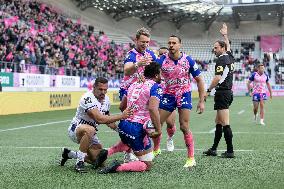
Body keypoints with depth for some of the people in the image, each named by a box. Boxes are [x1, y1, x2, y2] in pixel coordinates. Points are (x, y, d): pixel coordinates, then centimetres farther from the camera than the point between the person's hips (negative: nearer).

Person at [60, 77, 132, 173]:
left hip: (89, 134, 8)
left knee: (99, 161, 4)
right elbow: (100, 119, -35)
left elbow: (107, 119, 16)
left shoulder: (106, 100, 1)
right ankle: (80, 161, -25)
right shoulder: (88, 98, -26)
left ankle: (70, 154, 22)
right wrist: (121, 116, -34)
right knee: (89, 130, -42)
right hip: (75, 129, -8)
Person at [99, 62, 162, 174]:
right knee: (147, 165, 4)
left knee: (126, 143, 44)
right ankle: (118, 168, -18)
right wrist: (158, 130, -20)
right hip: (137, 129, -8)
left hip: (123, 125, 8)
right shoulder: (155, 87, -8)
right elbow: (152, 109, -25)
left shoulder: (134, 84, 14)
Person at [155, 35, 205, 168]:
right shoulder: (161, 60, -9)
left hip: (184, 94, -2)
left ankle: (191, 158, 0)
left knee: (184, 127, -11)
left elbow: (199, 80, -2)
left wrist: (201, 101, -5)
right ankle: (156, 149, 29)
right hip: (168, 95, 2)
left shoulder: (188, 60, -10)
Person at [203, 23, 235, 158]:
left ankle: (230, 151, -8)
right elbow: (228, 47, 36)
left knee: (225, 124, -9)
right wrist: (225, 35, 45)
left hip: (222, 93, -10)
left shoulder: (221, 59, -12)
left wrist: (208, 90, -13)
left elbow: (217, 78, -20)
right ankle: (213, 149, 17)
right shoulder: (230, 57, 13)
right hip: (228, 92, 10)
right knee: (218, 122, 13)